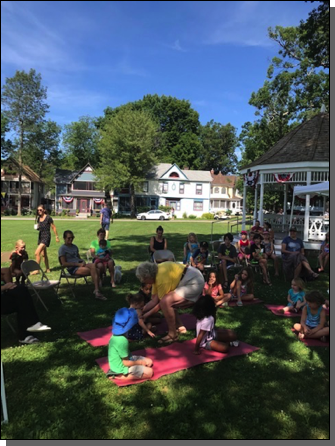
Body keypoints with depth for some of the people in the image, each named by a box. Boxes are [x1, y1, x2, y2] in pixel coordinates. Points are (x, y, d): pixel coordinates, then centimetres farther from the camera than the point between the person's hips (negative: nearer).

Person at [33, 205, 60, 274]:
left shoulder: (48, 218, -12)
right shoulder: (38, 218, 8)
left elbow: (53, 228, -5)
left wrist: (57, 237, -1)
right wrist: (37, 227, -3)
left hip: (46, 236, -8)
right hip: (40, 236, 8)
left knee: (37, 253, -16)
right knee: (43, 254, 14)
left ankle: (36, 270, -8)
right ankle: (48, 269, 25)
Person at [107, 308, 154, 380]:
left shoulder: (116, 335, -3)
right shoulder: (122, 341, -32)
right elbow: (126, 363, -23)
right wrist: (140, 362, -9)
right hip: (122, 368, -10)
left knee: (149, 362, 12)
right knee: (149, 372, -10)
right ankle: (122, 376, -6)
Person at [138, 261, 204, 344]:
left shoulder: (162, 279, -25)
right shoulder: (156, 272, 3)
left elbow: (161, 303, -13)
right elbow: (154, 300, 8)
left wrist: (145, 315, -5)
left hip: (194, 283, -11)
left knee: (165, 302, -25)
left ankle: (172, 335, -9)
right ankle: (179, 327, 23)